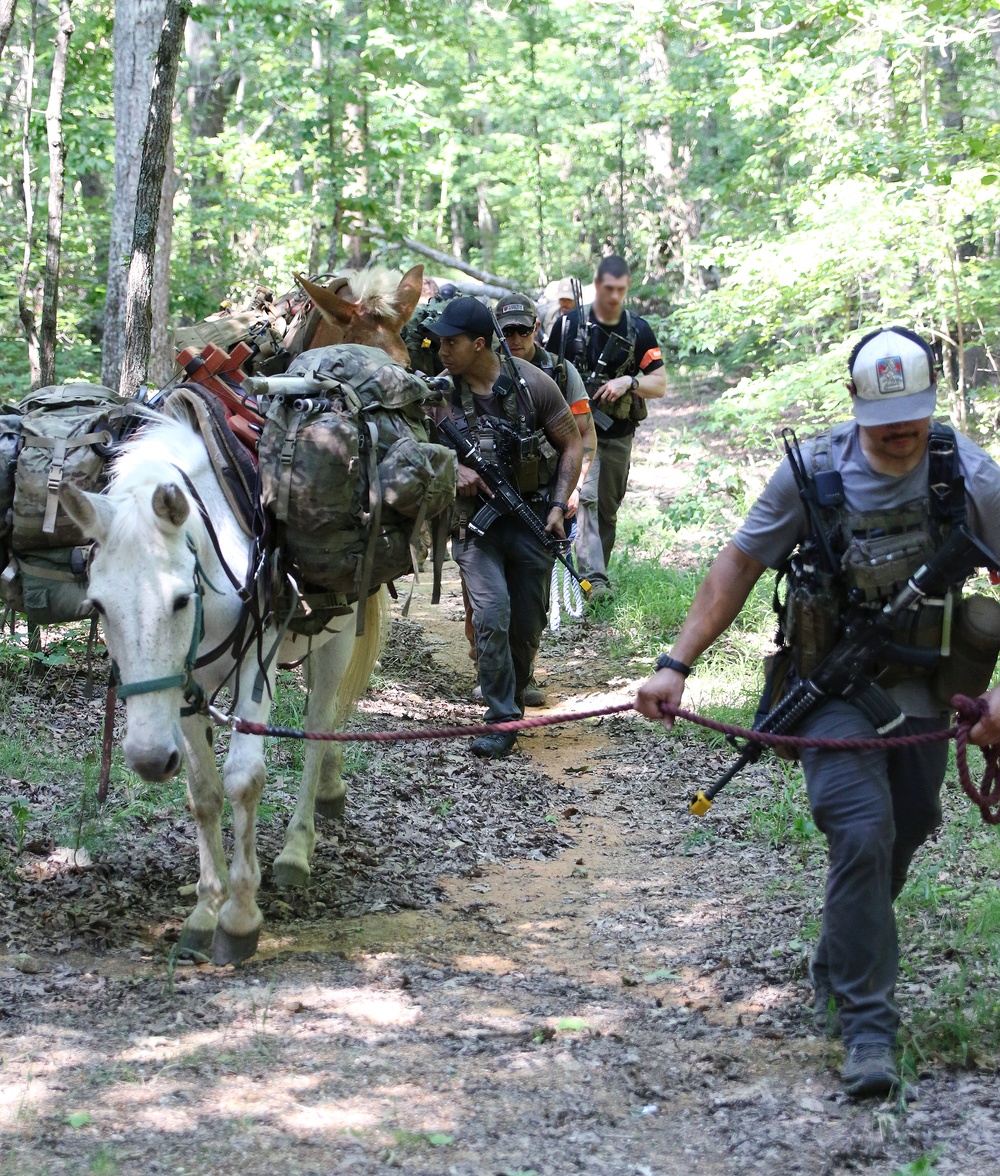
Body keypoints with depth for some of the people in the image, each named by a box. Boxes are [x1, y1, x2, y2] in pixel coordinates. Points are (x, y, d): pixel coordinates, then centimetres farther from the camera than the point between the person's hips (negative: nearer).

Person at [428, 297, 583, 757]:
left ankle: (513, 700, 30)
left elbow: (572, 444, 1)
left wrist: (559, 504, -9)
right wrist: (452, 470, -17)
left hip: (532, 519, 0)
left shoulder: (532, 383, -8)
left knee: (527, 624, 8)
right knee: (492, 616, -17)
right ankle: (502, 722, -12)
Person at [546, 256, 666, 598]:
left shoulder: (638, 331, 1)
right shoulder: (569, 324, -3)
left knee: (608, 511, 10)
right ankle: (594, 578, -29)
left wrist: (629, 382, -17)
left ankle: (598, 572, 24)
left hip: (618, 435, 3)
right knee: (584, 498, -20)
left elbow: (660, 385, 1)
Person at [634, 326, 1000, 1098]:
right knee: (863, 835, -19)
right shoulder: (814, 471, -13)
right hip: (836, 692, -3)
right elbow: (740, 565, -3)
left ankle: (836, 975, 40)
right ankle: (868, 1028, -13)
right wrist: (676, 666, -8)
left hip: (923, 695, 3)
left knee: (901, 841, 14)